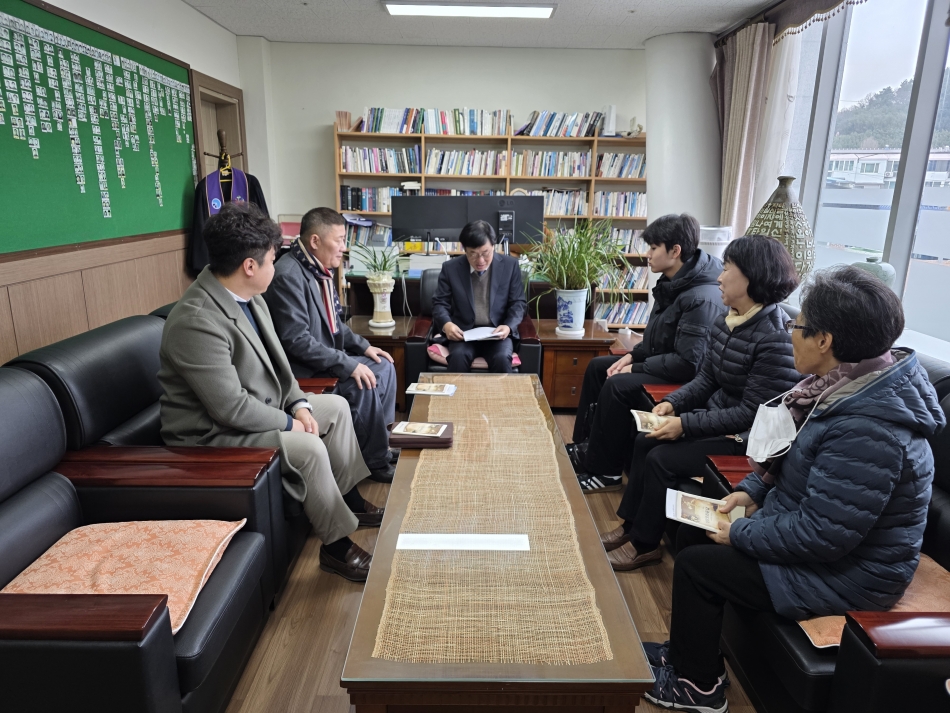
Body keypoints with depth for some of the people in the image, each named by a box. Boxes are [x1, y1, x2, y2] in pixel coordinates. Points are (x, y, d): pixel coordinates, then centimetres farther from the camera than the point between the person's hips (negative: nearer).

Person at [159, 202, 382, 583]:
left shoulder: (250, 298, -1)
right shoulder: (197, 321, -30)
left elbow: (276, 360, 9)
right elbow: (231, 408, -30)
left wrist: (299, 403, -5)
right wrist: (289, 423, -17)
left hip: (261, 409, 10)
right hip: (212, 435, -10)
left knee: (337, 406, 12)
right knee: (308, 447, -27)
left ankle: (351, 499, 25)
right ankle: (337, 546, -6)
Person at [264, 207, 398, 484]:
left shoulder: (319, 270, 7)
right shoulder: (288, 275, -23)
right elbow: (296, 340, -28)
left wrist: (363, 346, 5)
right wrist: (347, 364, -26)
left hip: (327, 354, 10)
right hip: (302, 366, -10)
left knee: (384, 367, 6)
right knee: (364, 384, -23)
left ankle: (380, 441, 17)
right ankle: (376, 461, -5)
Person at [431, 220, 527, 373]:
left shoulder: (510, 265, 1)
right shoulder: (450, 268, 1)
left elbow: (518, 302, 5)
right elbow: (440, 302, 5)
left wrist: (509, 326, -14)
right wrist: (446, 324, -17)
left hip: (498, 332, 0)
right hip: (464, 332, 0)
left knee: (502, 359, -30)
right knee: (458, 357, -31)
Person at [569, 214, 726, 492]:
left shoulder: (702, 298, -27)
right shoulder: (673, 283, 4)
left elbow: (689, 363, -29)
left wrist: (637, 368, -21)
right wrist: (634, 355, 1)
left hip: (686, 380, -11)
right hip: (663, 362, 11)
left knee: (618, 385, -26)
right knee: (597, 367, 8)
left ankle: (606, 470, -10)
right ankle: (585, 444, 13)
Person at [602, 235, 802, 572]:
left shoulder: (776, 340, -25)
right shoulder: (725, 322, 2)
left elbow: (752, 413, -25)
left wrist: (686, 424, -23)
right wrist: (673, 402, -7)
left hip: (747, 436, -9)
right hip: (717, 418, 9)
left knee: (662, 459, -15)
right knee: (644, 442, 1)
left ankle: (644, 544, 5)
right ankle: (631, 525, 13)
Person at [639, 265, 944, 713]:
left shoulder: (866, 428, -34)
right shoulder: (850, 384, -4)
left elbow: (822, 535, -31)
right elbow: (789, 453, 11)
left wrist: (741, 535, -18)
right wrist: (751, 490, -1)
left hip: (844, 571, -9)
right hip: (815, 529, 9)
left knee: (696, 563, -5)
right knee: (696, 530, 12)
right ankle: (687, 650, 29)